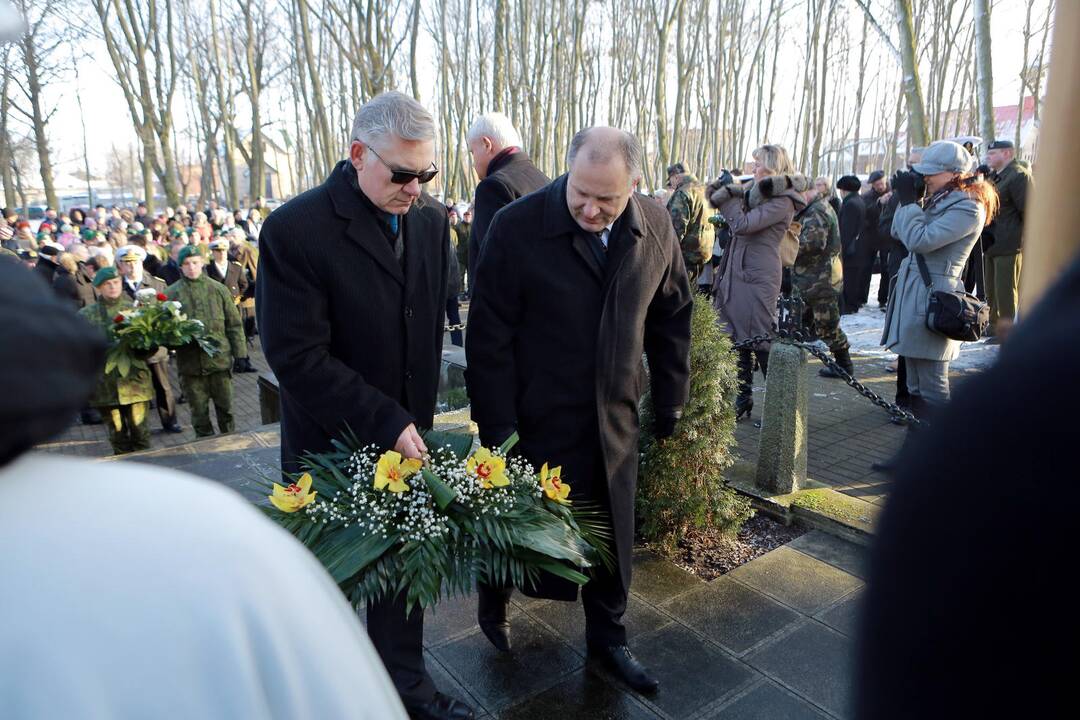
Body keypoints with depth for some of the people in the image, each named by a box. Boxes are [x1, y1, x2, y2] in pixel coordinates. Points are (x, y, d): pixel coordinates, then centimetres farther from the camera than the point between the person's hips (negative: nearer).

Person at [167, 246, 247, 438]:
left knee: (225, 408, 9)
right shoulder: (172, 293, 2)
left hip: (219, 359, 0)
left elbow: (234, 323, 5)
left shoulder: (218, 289, 3)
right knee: (199, 412, 9)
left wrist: (239, 353, 1)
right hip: (190, 363, 0)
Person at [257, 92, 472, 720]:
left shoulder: (433, 221, 0)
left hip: (404, 434, 5)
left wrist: (416, 417, 6)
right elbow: (297, 357, -21)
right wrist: (387, 423, -21)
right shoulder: (295, 230, -18)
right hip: (333, 445, -4)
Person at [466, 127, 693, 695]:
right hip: (537, 420, -3)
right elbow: (489, 336, -13)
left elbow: (672, 317, 8)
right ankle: (496, 600, 47)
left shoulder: (656, 228, -4)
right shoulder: (517, 226, -16)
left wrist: (671, 399, 10)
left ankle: (607, 638, 41)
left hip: (615, 421, 4)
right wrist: (498, 428, -13)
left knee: (612, 535, 17)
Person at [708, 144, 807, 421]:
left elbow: (743, 224, -19)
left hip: (759, 277, -8)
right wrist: (727, 190, -8)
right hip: (737, 274, 8)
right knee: (739, 339, 12)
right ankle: (743, 398, 22)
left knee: (762, 341, -3)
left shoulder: (782, 201, -11)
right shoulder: (756, 190, 15)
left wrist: (726, 195, -7)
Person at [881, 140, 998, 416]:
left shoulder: (968, 208, -11)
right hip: (913, 291, 9)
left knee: (932, 389, -4)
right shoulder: (939, 200, 16)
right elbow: (899, 233, 18)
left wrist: (908, 199, -11)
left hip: (933, 295, -9)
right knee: (915, 385, 14)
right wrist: (906, 198, 6)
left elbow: (920, 240, -21)